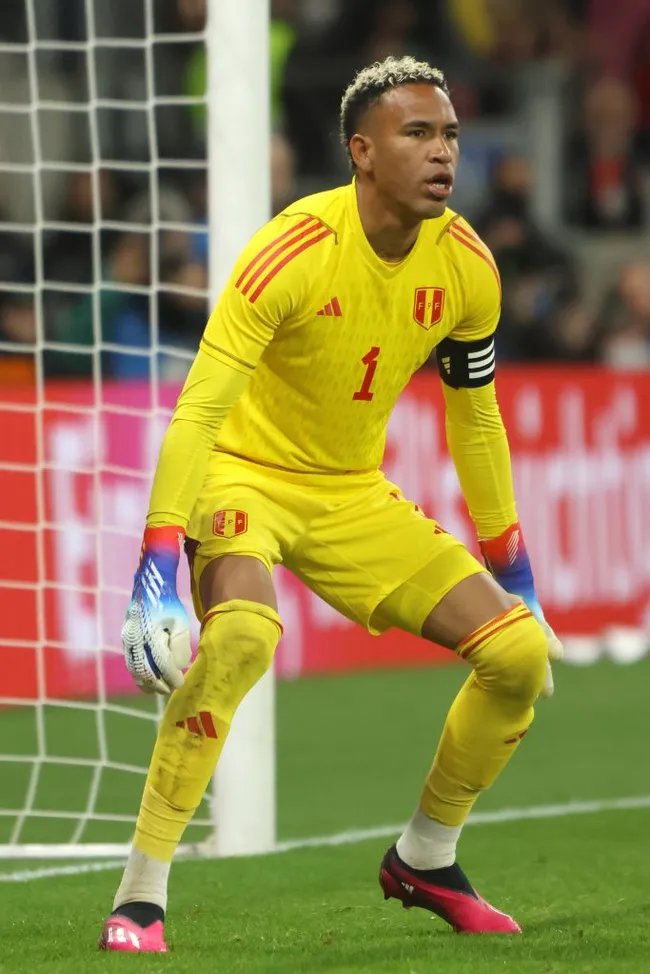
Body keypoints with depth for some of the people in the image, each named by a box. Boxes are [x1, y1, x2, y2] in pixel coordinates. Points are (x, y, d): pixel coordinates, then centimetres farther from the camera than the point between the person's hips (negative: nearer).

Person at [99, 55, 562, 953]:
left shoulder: (466, 265, -7)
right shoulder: (293, 252, -25)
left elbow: (476, 425, 9)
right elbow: (197, 413, -28)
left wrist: (515, 577, 11)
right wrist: (155, 575, -35)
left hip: (355, 494, 6)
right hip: (247, 472, -6)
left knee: (521, 652, -6)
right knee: (242, 634, -37)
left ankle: (426, 860, 18)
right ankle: (140, 895, -26)